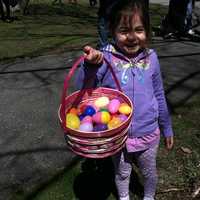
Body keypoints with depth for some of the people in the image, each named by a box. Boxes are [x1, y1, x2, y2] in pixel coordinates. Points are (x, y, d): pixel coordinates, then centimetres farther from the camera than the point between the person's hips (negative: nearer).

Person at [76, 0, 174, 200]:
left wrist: (167, 128, 11)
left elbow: (159, 96, 2)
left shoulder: (150, 57, -10)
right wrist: (89, 65, -46)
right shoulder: (105, 58, -19)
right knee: (122, 173, 24)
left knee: (149, 172, 26)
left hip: (148, 133, 2)